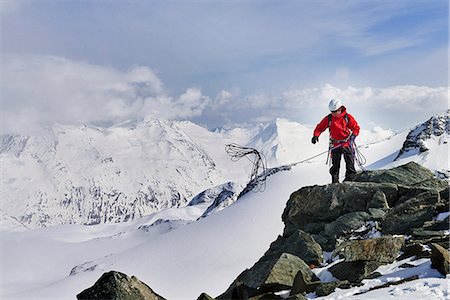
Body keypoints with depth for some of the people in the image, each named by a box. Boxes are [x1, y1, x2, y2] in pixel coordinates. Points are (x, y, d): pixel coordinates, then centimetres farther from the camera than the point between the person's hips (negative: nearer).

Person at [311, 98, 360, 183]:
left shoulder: (347, 117, -6)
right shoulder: (328, 119, -3)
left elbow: (356, 127, -1)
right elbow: (320, 127, 3)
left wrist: (353, 135, -19)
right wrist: (316, 135, -13)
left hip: (347, 143, -1)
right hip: (335, 144, 1)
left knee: (350, 162, -6)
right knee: (335, 165, 4)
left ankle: (349, 178, 3)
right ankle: (335, 182, 13)